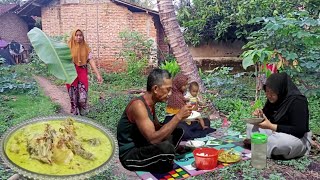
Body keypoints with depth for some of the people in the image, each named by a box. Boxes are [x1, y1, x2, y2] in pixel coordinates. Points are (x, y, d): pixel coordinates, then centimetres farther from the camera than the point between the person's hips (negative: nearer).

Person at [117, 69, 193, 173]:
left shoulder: (150, 104, 5)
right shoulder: (138, 105, -24)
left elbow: (159, 129, 13)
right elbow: (153, 138, -32)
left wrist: (179, 118, -1)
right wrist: (178, 117, -27)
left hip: (142, 147, 10)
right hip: (129, 155, -9)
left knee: (178, 132, 14)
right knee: (166, 147, -35)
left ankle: (163, 159, -2)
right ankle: (164, 167, -3)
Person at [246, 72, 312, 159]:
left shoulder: (297, 101, -23)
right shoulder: (272, 99, -2)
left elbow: (299, 131, -27)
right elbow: (269, 117, 12)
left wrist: (271, 126, -31)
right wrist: (261, 115, -13)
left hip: (298, 138, -8)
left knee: (277, 141, -38)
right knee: (251, 126, -2)